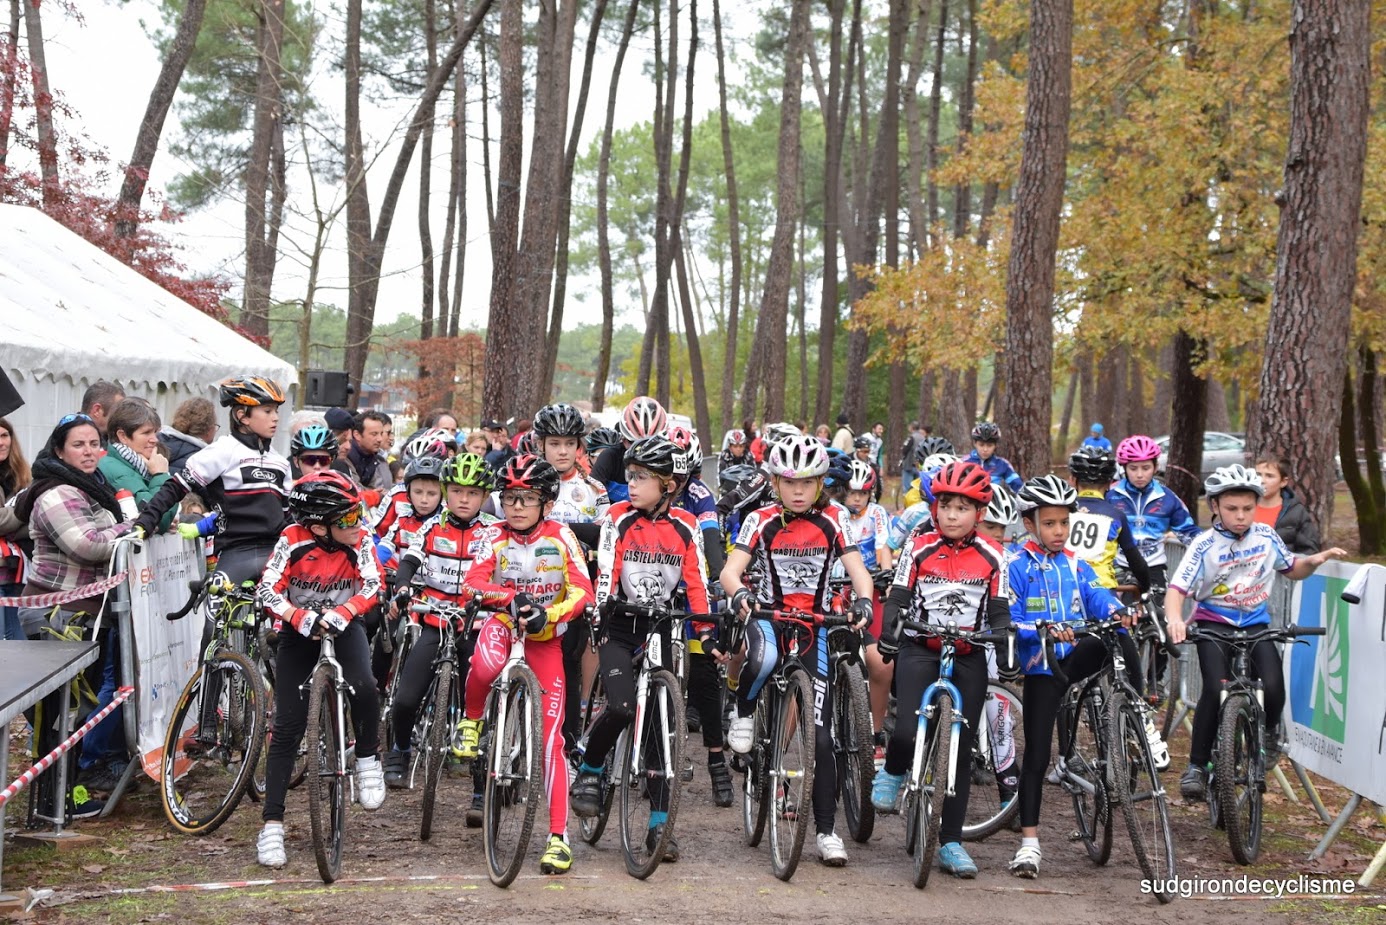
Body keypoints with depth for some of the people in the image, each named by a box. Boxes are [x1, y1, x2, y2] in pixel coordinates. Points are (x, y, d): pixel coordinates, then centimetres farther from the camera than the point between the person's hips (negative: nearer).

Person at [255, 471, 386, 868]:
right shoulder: (294, 541, -22)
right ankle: (272, 824, -2)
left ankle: (368, 761, -4)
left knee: (363, 686, -31)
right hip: (298, 630, -1)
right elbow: (268, 591, -23)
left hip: (344, 626, 1)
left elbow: (372, 586, -23)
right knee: (287, 727, -7)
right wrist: (302, 618, -36)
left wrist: (341, 613, -37)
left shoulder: (359, 540, -18)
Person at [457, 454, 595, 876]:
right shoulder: (497, 538, -8)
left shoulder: (560, 537, -10)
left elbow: (582, 591, -17)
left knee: (551, 738, -5)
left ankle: (559, 836, 1)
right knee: (486, 665, -39)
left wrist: (548, 614, -33)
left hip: (545, 636, 0)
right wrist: (513, 598, -36)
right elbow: (472, 584, -20)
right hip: (504, 621, 0)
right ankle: (471, 719, -5)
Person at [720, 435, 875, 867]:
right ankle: (743, 714, -7)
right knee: (762, 660, -41)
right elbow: (730, 570, -11)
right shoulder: (761, 521, -1)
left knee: (820, 736, -3)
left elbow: (858, 570, -3)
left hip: (815, 625, 1)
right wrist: (739, 593, -34)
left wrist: (863, 601, -26)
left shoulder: (832, 521, 3)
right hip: (768, 616, -1)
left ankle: (826, 831, 7)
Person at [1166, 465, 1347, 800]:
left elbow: (1293, 570, 15)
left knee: (1273, 687, -21)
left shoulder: (1265, 536, -1)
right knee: (1214, 690, -23)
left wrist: (1316, 559, -6)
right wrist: (1175, 619, -41)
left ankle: (1270, 731, 13)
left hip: (1256, 625, 2)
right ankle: (1197, 766, -9)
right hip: (1214, 625, -2)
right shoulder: (1205, 545, -13)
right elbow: (1176, 589, -21)